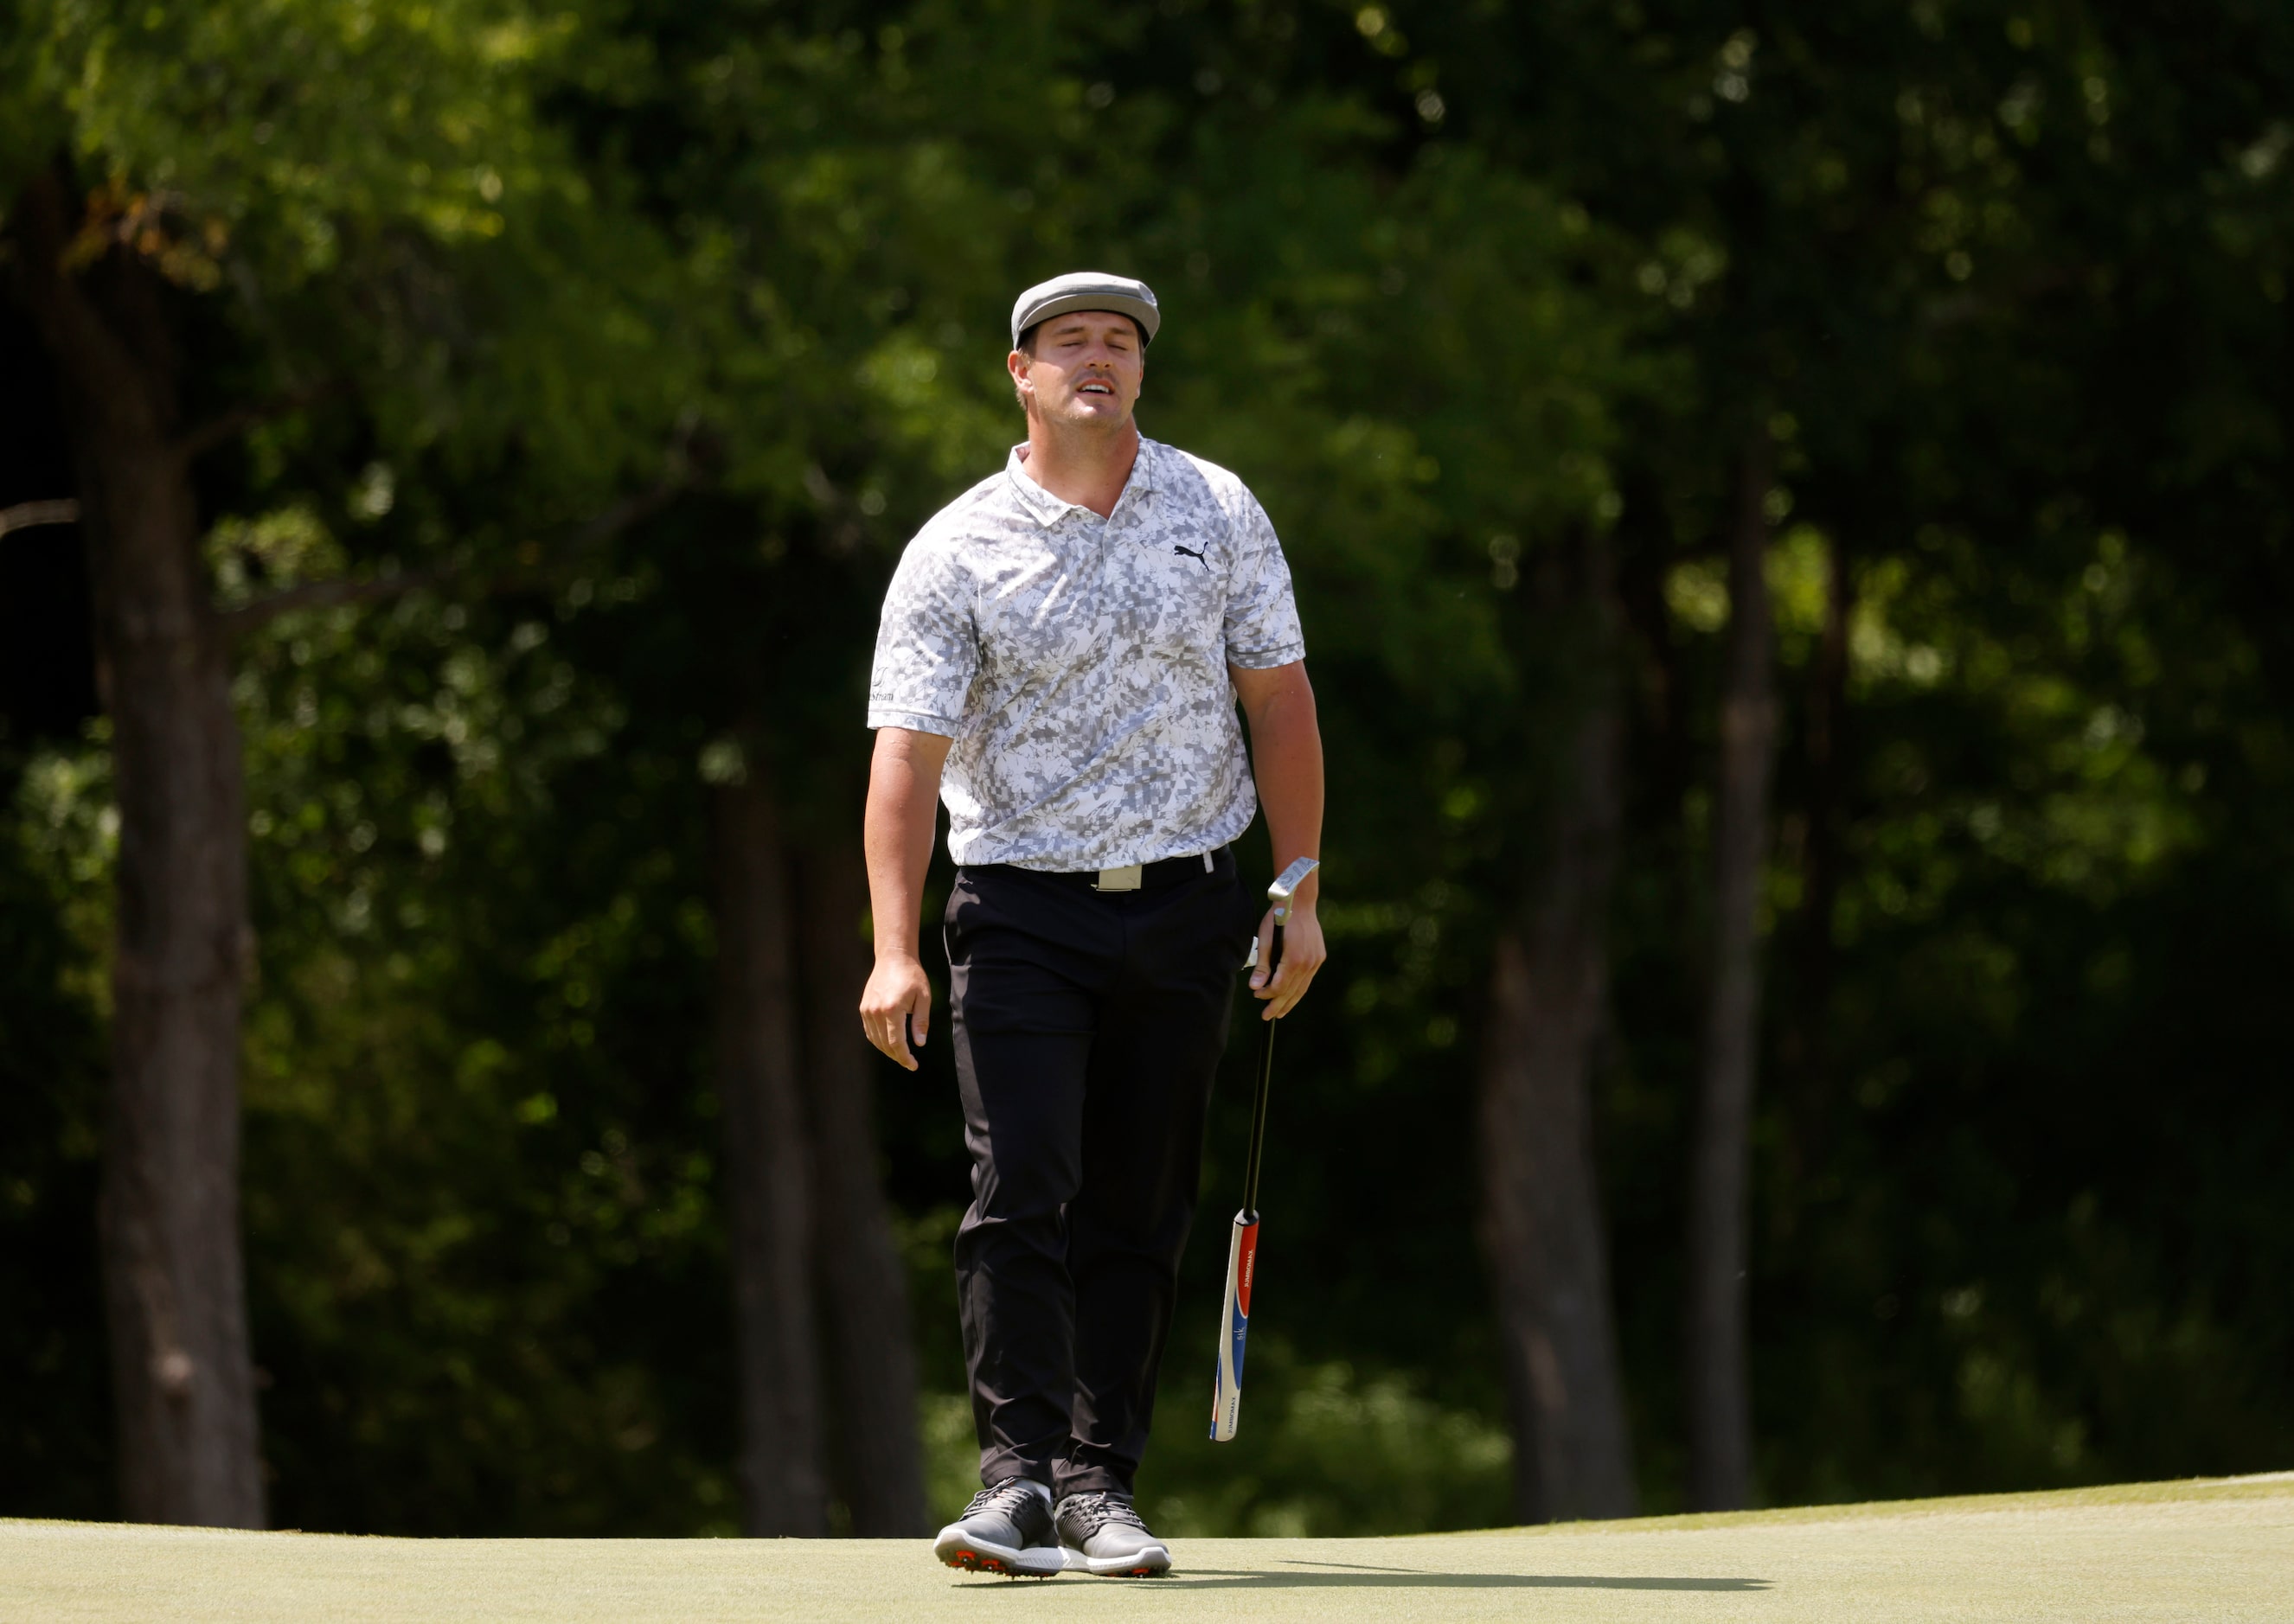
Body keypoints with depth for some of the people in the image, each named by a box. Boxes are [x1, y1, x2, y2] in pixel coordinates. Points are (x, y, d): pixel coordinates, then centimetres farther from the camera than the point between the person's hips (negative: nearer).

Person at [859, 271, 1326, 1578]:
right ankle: (1018, 1475, -13)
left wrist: (1301, 895, 3)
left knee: (1138, 1209, 4)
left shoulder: (1218, 513, 5)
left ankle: (1099, 1483, 9)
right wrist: (896, 950, -19)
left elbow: (1279, 699, 8)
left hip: (1185, 905, 2)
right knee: (1020, 1190, -14)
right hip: (1022, 913, -2)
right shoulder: (957, 552, -4)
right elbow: (907, 750, -9)